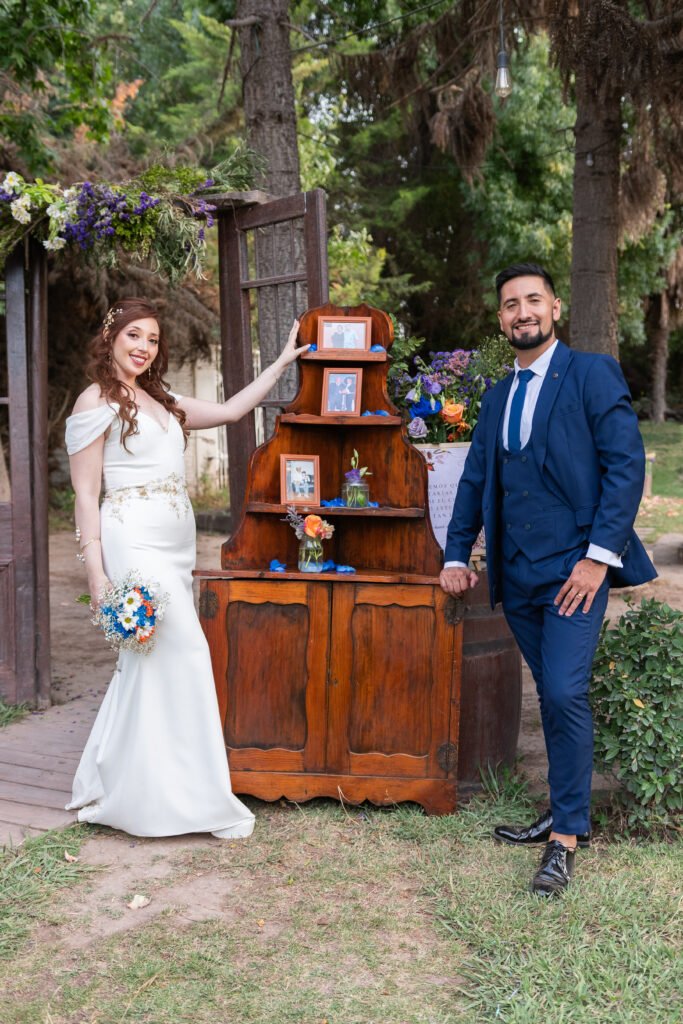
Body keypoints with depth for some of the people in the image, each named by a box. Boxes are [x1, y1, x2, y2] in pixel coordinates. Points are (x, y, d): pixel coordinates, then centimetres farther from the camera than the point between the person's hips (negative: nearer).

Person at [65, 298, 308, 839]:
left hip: (175, 542, 8)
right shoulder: (97, 401, -4)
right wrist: (97, 575, -13)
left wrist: (283, 361, 21)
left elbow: (231, 410, 21)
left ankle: (111, 788, 22)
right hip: (133, 541, -8)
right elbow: (86, 494, -7)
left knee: (147, 663, 10)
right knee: (182, 653, -11)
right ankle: (197, 801, -2)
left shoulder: (162, 401, 18)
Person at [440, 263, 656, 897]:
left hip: (574, 566, -6)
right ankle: (567, 814, 25)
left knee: (564, 693, -13)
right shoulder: (497, 398, 17)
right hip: (517, 573, 6)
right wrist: (456, 556, 11)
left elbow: (627, 464, -10)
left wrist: (599, 556, -17)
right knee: (554, 697, 13)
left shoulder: (592, 374, -3)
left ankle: (566, 836, 0)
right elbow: (474, 480, 20)